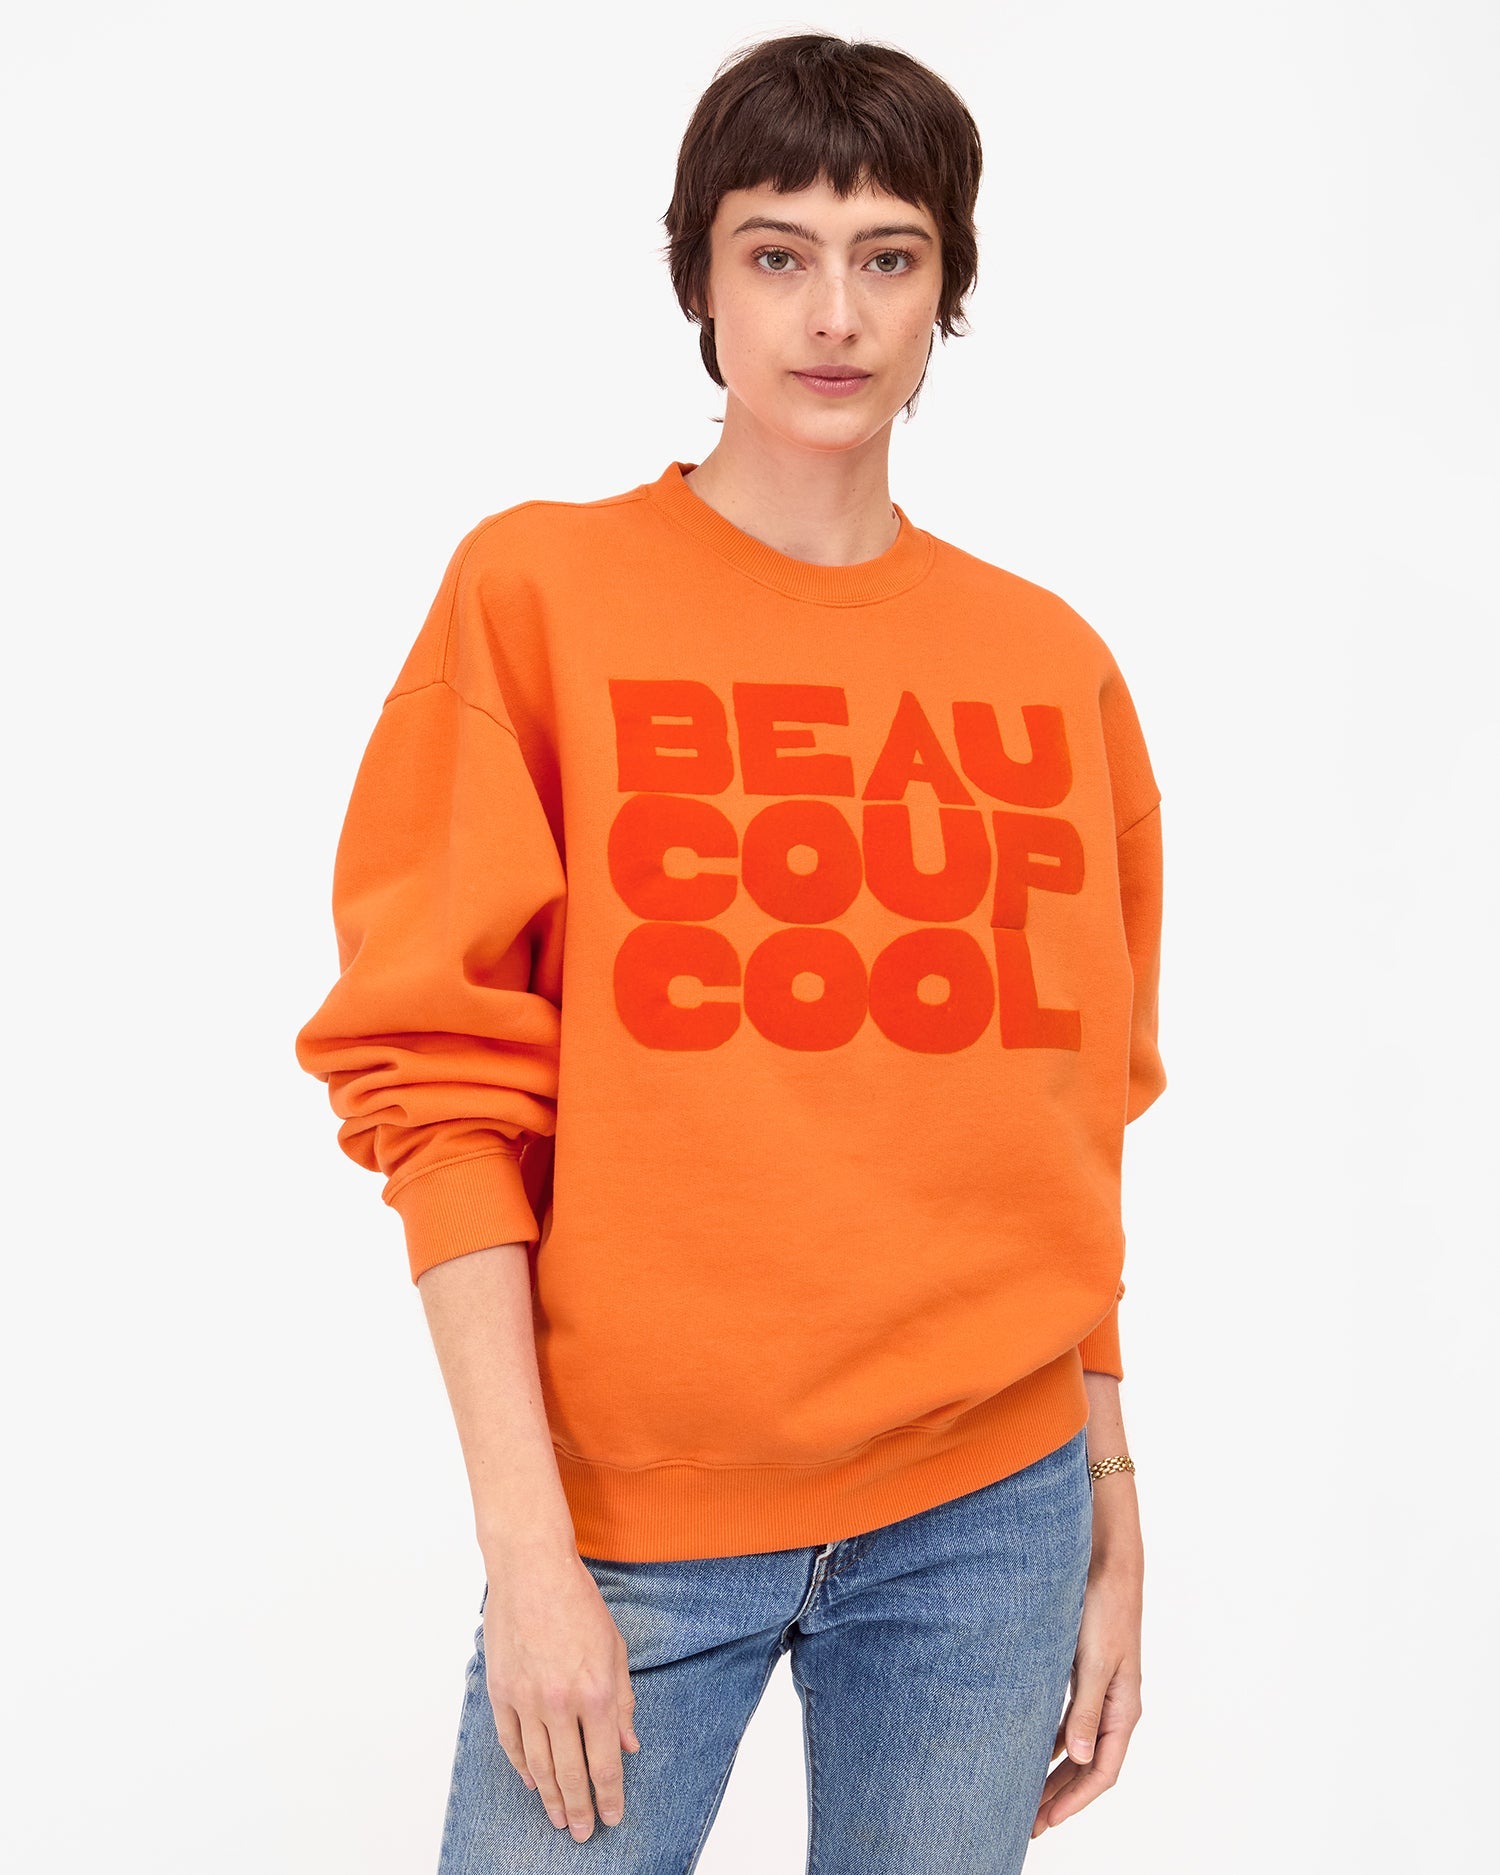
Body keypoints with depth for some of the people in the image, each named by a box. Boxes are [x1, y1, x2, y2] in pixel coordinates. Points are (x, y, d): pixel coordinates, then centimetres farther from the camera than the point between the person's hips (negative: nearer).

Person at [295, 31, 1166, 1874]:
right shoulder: (539, 593, -3)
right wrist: (527, 1548, -11)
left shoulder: (1053, 667, 6)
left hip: (987, 1509, 3)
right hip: (637, 1510, -2)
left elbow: (1078, 1133, 10)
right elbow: (441, 1080, -7)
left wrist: (1111, 1518, 9)